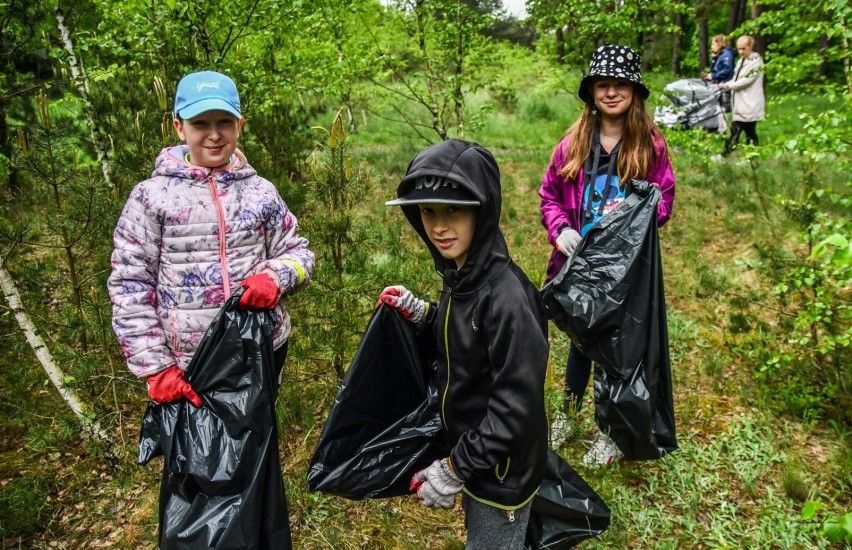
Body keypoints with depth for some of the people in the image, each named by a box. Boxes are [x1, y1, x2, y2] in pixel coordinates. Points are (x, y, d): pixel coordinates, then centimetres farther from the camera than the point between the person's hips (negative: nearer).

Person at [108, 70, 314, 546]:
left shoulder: (259, 191, 1)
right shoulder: (154, 195, -5)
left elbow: (299, 252, 7)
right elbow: (129, 285, -6)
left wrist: (275, 275, -17)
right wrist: (155, 368, -12)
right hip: (187, 365, -2)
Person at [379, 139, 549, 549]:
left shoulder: (506, 296, -30)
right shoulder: (459, 274, -4)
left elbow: (516, 405, -27)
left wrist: (455, 468, -20)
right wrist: (421, 316, -5)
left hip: (502, 469, -8)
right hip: (472, 452, 8)